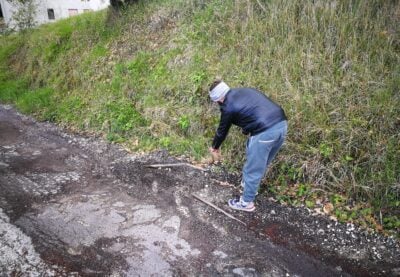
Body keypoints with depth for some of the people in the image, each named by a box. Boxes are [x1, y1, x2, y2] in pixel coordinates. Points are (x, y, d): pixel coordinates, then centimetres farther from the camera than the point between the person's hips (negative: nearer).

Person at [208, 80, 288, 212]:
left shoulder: (228, 106, 0)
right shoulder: (245, 90, 20)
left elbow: (222, 130, 14)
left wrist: (214, 147, 31)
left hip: (265, 132, -8)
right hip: (282, 124, 8)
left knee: (252, 169, 9)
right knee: (261, 163, 26)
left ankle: (246, 202, 24)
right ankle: (250, 185, 45)